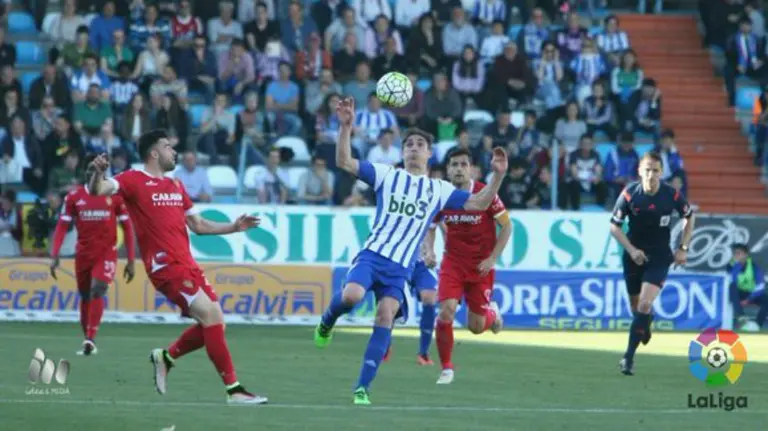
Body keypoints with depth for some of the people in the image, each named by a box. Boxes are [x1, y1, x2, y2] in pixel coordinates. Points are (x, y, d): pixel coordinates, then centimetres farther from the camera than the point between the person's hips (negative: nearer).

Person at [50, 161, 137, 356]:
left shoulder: (116, 195, -2)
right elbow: (62, 226, 0)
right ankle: (88, 340, 22)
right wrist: (54, 256, -11)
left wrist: (131, 261, -1)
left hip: (107, 253, -3)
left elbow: (127, 228, 2)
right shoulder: (74, 196, 1)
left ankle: (90, 340, -27)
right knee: (85, 296, 9)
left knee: (97, 290, -21)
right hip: (83, 253, 3)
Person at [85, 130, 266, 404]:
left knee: (213, 322, 6)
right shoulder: (134, 180, -3)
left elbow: (198, 225, 26)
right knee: (210, 316, -18)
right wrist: (97, 174, -41)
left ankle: (166, 357, 25)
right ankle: (234, 389, -16)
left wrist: (234, 227, 16)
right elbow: (99, 190, -19)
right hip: (165, 266, -8)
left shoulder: (175, 185, 20)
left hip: (186, 264, 8)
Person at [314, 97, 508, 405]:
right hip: (373, 253, -2)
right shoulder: (386, 175, 11)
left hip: (400, 269, 2)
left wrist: (498, 175, -4)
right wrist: (346, 127, -10)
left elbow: (478, 203, 11)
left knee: (385, 318, -14)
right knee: (351, 295, -29)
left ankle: (362, 388, -10)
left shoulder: (439, 190, 15)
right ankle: (327, 322, 8)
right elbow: (344, 162, 3)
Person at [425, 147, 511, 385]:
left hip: (481, 267, -1)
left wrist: (492, 258, -11)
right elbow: (431, 227, 10)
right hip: (453, 263, 1)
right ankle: (446, 369, -3)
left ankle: (492, 312, 42)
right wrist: (429, 250, -9)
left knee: (476, 327, 3)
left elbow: (506, 226, -5)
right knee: (446, 312, -19)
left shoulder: (485, 193, -14)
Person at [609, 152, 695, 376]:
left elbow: (689, 217, 6)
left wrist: (683, 248, 1)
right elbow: (614, 226, -5)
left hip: (660, 257, -1)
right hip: (634, 254, 1)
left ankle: (629, 357, -12)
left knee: (644, 304, -17)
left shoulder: (672, 195, -14)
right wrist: (631, 249, -17)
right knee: (636, 306, 13)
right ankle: (646, 324, 51)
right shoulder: (629, 194, -14)